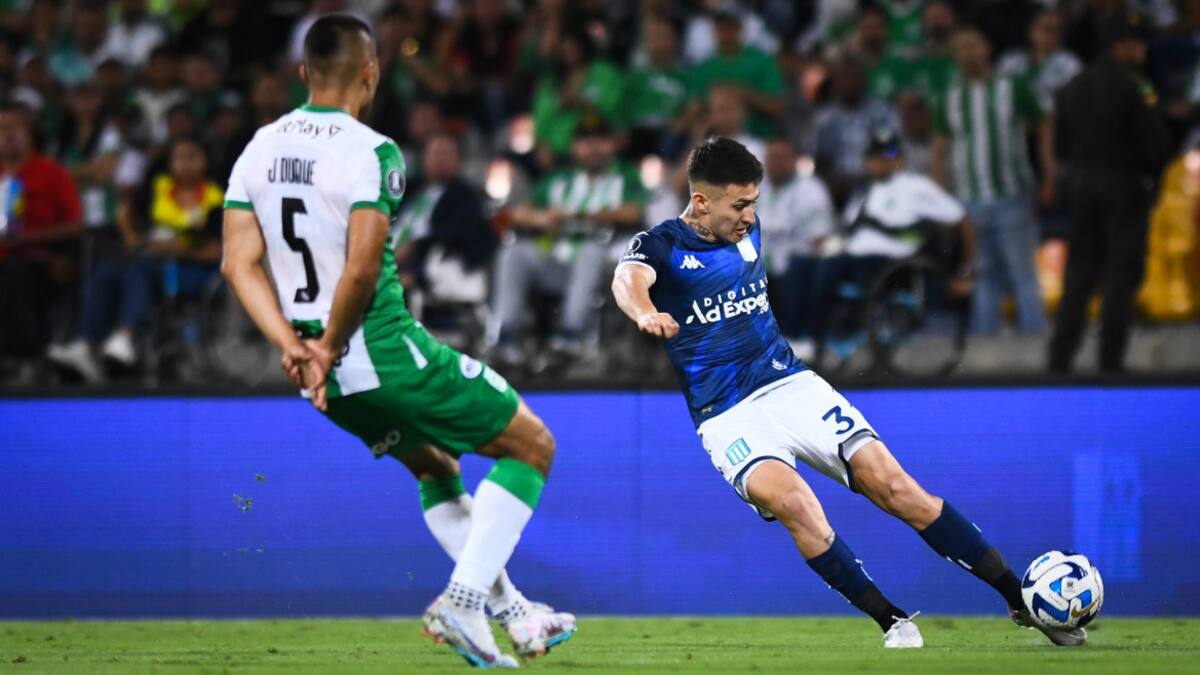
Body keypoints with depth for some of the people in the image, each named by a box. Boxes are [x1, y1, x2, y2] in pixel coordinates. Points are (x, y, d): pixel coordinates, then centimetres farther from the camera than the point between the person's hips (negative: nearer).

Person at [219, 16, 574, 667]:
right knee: (532, 446, 7)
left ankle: (508, 607, 29)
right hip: (390, 356, -8)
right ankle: (464, 597, -3)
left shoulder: (259, 149, 6)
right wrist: (330, 350, -11)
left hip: (330, 381, 8)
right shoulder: (370, 152, -15)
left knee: (435, 468, 29)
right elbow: (362, 270, -23)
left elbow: (239, 263, 1)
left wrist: (294, 346, -3)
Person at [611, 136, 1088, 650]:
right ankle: (892, 622, -22)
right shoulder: (659, 246, -7)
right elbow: (629, 279, -32)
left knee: (892, 485, -10)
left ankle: (1020, 599, -5)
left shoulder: (750, 231, 10)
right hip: (728, 417, -4)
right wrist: (645, 313, -51)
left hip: (790, 385, 4)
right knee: (791, 500, -32)